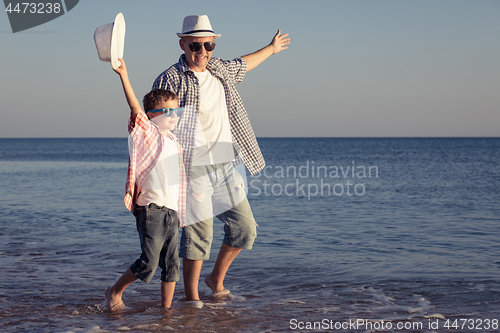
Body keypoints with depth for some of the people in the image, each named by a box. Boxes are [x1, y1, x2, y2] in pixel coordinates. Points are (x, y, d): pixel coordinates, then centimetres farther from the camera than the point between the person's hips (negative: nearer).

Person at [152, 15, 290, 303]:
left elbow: (242, 65, 37)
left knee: (245, 228, 8)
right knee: (198, 232, -7)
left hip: (225, 164, 7)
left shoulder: (219, 69, 15)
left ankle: (217, 279, 28)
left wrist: (271, 48, 52)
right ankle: (192, 297, 8)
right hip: (193, 167, -7)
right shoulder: (170, 79, -7)